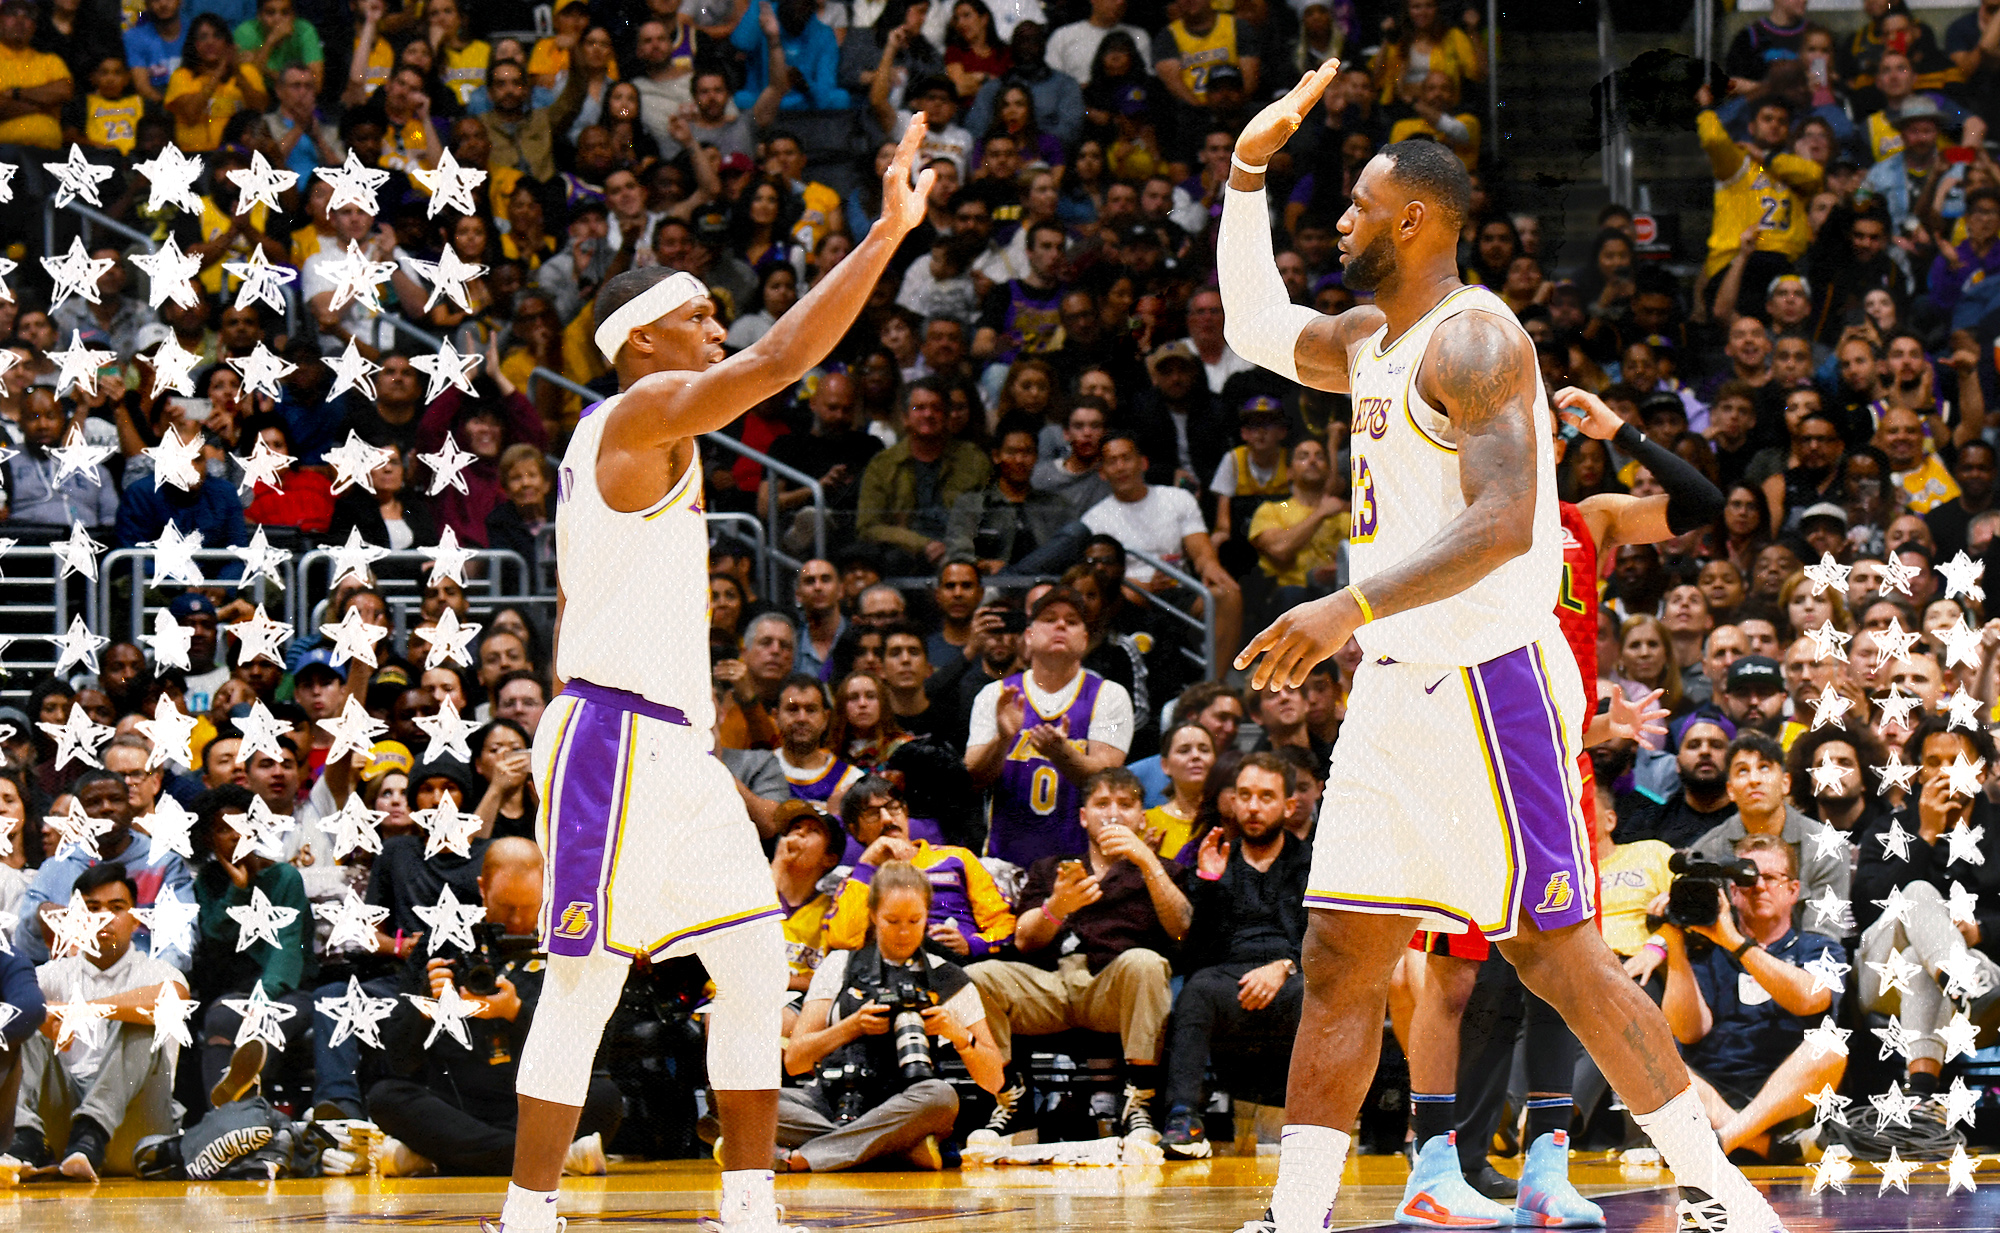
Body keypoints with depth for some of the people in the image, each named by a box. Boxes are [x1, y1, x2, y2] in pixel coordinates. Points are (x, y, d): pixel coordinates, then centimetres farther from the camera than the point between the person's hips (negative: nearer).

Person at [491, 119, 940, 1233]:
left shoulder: (622, 437, 20)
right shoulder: (647, 412, -9)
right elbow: (783, 358, -24)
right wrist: (888, 234, -22)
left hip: (669, 741, 10)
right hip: (616, 736, -10)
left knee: (757, 966, 9)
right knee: (586, 985, -7)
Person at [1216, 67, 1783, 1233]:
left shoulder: (1473, 340, -15)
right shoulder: (1371, 339, 14)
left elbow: (1504, 525, -26)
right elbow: (1257, 325, 33)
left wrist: (1352, 607, -34)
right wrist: (1249, 169, 21)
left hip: (1489, 683, -9)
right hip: (1400, 686, 9)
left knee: (1557, 954, -6)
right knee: (1340, 960, 4)